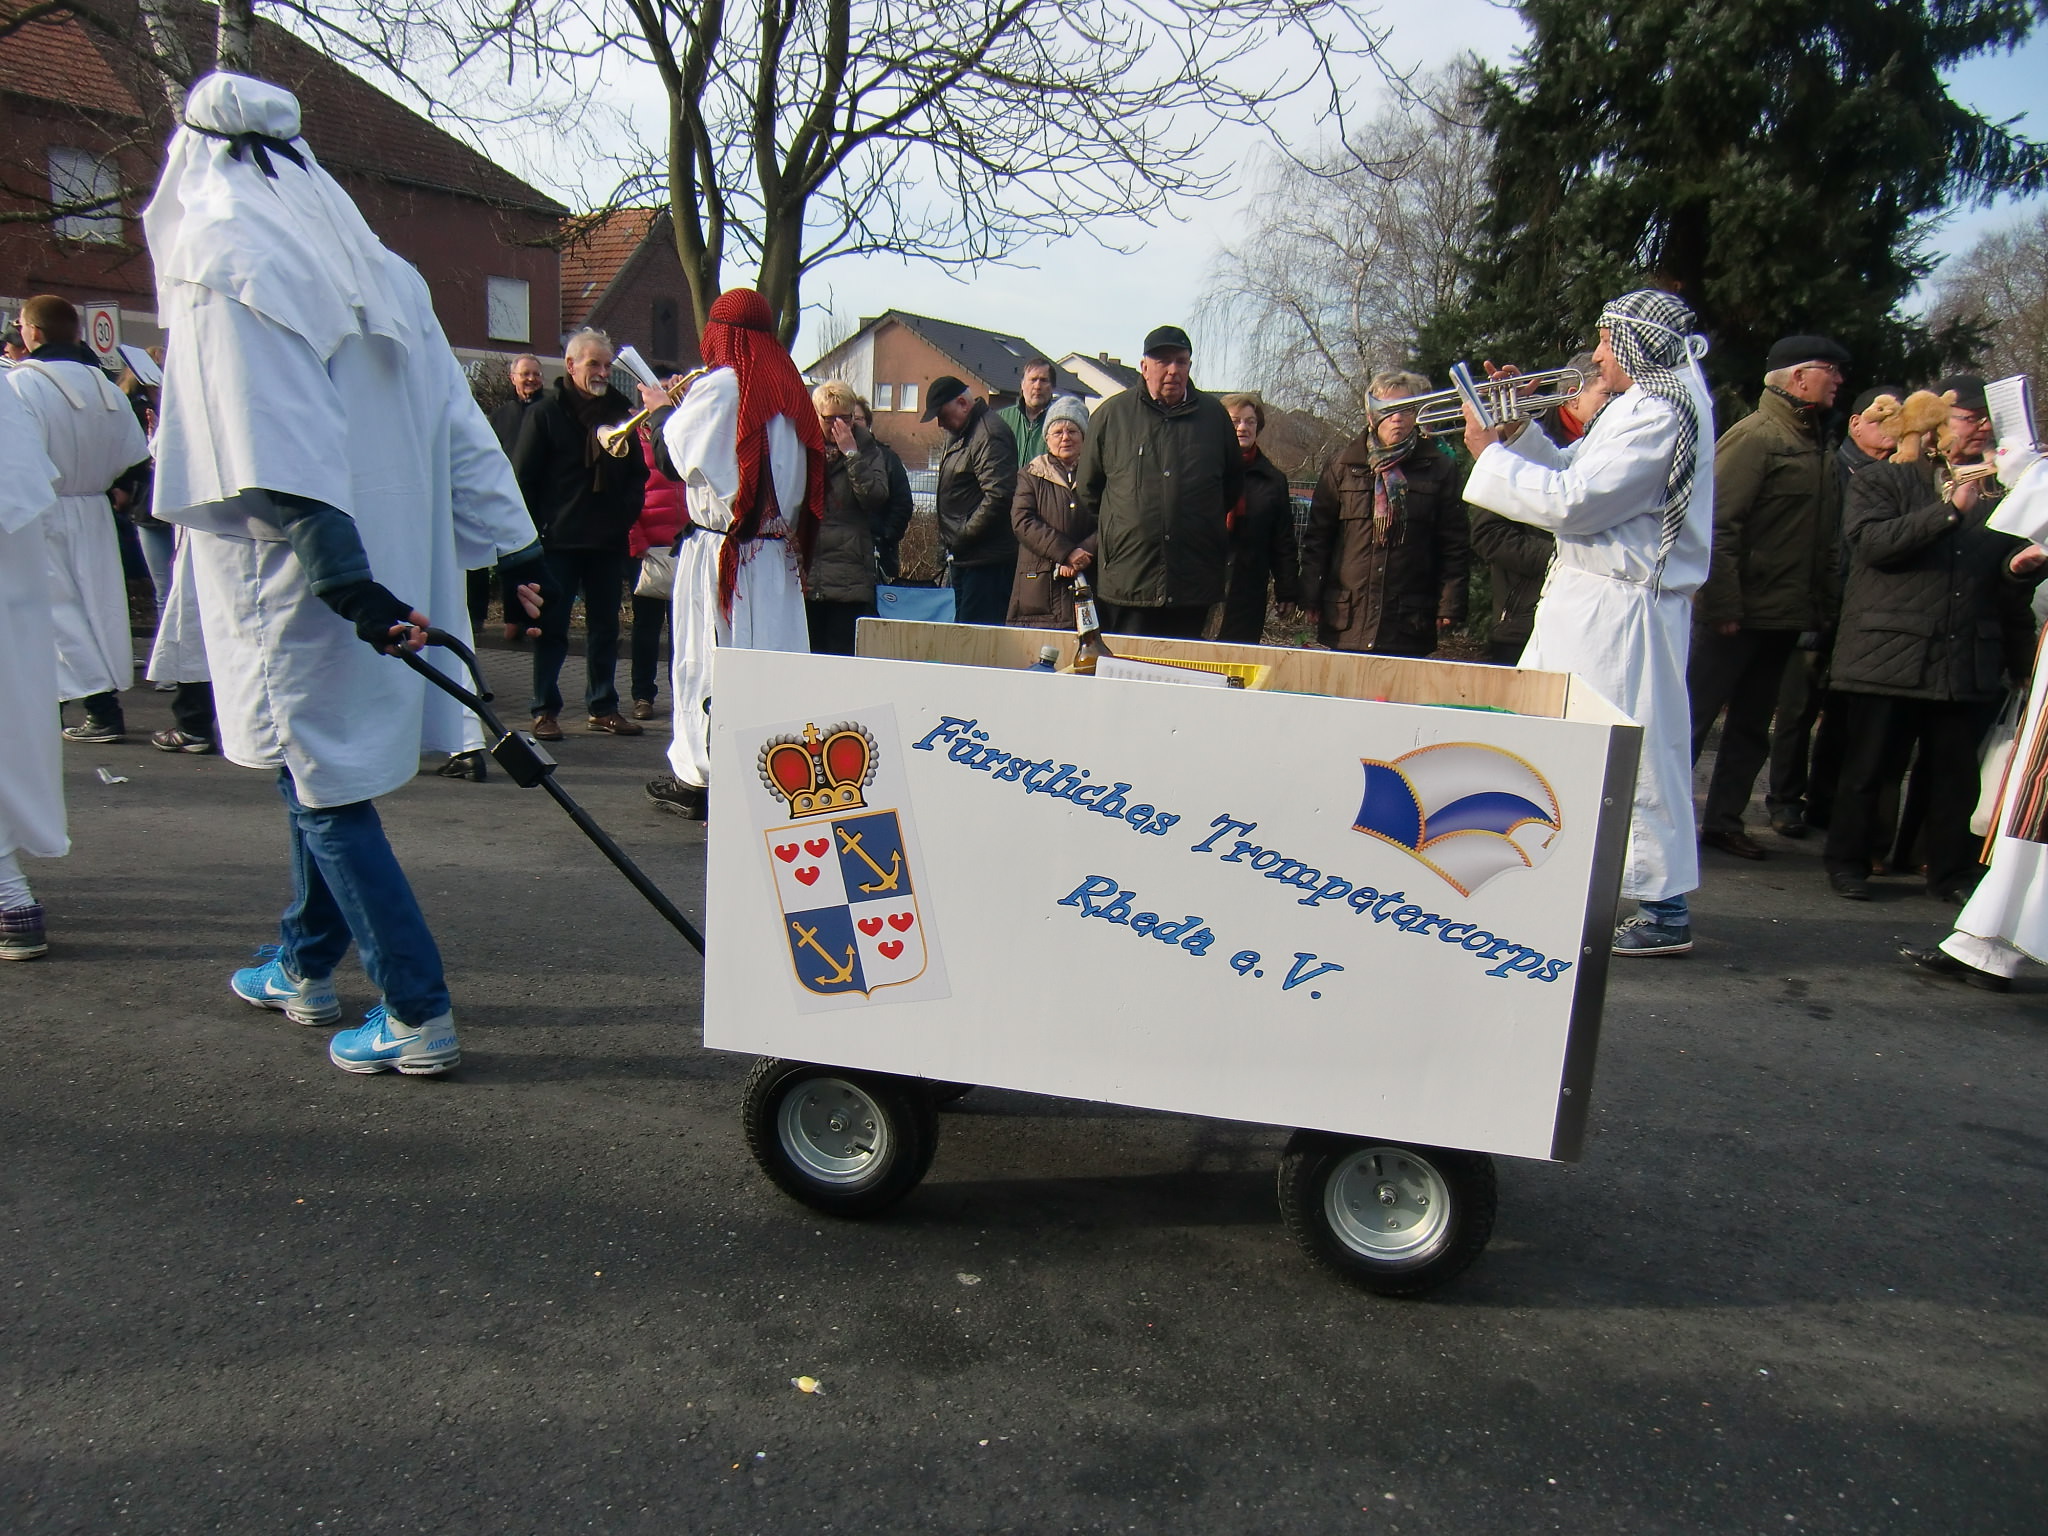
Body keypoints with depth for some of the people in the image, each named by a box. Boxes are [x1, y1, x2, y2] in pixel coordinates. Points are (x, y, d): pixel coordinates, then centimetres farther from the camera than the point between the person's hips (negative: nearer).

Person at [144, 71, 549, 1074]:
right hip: (383, 569, 7)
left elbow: (274, 456, -21)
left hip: (293, 593, -7)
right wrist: (514, 545, 8)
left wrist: (347, 582, -24)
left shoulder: (220, 272, -9)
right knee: (321, 771, 19)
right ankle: (304, 965, 34)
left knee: (325, 788, -1)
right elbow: (455, 422, 9)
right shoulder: (373, 270, 12)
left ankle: (418, 1015, 0)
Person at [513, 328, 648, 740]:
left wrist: (626, 513, 0)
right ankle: (545, 711, 8)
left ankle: (603, 708, 18)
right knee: (551, 628, 1)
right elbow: (523, 478, -2)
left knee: (605, 627, 9)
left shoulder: (619, 409, 12)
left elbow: (638, 471, 17)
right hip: (559, 540, -4)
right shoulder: (546, 412, 0)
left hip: (608, 540, 4)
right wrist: (536, 532, -8)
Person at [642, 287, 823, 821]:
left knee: (708, 657, 0)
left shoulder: (718, 386, -9)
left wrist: (663, 410, 9)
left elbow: (681, 459, -7)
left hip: (720, 549, -6)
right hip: (778, 550, 6)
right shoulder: (789, 387, 11)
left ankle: (701, 778, 4)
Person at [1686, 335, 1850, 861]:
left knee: (1751, 726, 14)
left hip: (1784, 616, 9)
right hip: (1737, 614, -9)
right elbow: (1717, 525, -19)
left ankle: (1723, 822, 23)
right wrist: (1723, 607, -22)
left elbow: (1827, 539, 18)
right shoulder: (1754, 436, -11)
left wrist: (1823, 607, 10)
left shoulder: (1817, 447, 15)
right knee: (1692, 718, -2)